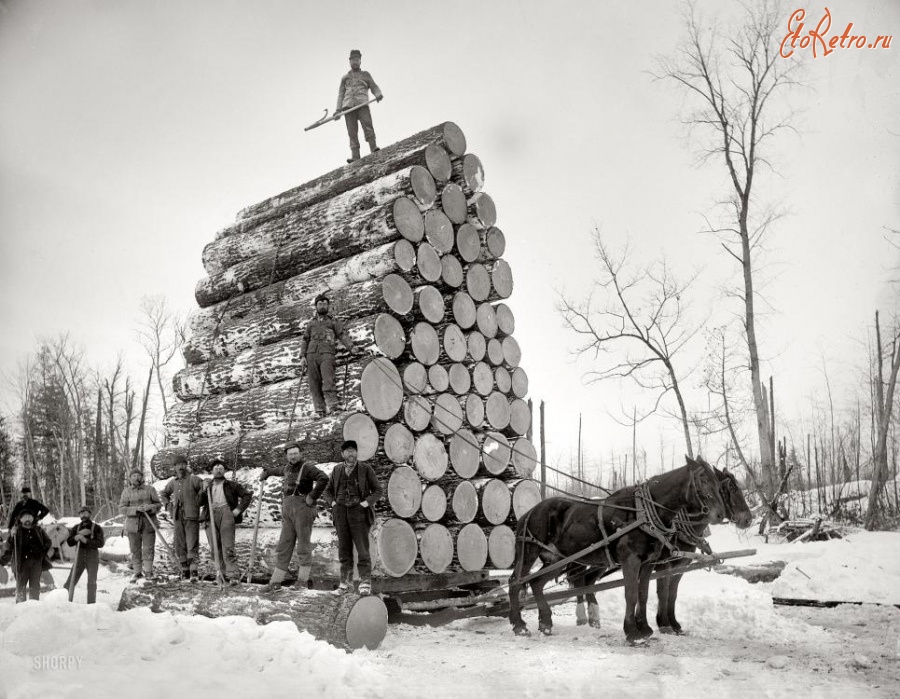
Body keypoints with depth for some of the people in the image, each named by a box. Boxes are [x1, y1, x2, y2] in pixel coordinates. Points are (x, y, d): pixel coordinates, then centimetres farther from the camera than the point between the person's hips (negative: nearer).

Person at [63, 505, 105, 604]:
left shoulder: (96, 528, 0)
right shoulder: (76, 528, 11)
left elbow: (100, 543, -12)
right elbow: (69, 542, 0)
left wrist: (86, 540, -20)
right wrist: (78, 536, -17)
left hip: (92, 556, -3)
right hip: (80, 556, 3)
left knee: (91, 582, -4)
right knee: (71, 581, -2)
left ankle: (91, 604, 3)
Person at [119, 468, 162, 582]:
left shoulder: (150, 489, 5)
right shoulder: (126, 491, 5)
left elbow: (158, 504, 5)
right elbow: (122, 509, -2)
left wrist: (150, 507, -16)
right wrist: (136, 509, -17)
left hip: (148, 524, 0)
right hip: (133, 524, 1)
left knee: (148, 549, -3)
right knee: (135, 550, 5)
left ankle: (148, 571, 4)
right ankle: (137, 572, 16)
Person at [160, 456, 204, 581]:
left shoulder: (193, 479, -3)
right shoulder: (173, 482, 14)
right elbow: (163, 494, 30)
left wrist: (198, 502, -16)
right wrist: (168, 505, 15)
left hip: (191, 516, -5)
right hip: (177, 517, 5)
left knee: (192, 544, -10)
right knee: (180, 545, 8)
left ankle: (194, 571, -15)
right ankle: (185, 570, 16)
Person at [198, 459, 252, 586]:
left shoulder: (231, 485, 16)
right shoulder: (207, 486, 24)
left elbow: (247, 495, 11)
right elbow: (200, 503, 13)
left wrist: (239, 509, 0)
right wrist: (204, 490, -2)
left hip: (226, 513, -3)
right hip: (211, 516, 3)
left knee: (227, 547, -13)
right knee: (214, 548, 0)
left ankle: (233, 575, -15)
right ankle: (222, 573, 9)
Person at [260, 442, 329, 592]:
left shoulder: (307, 467, -8)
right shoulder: (287, 468, 17)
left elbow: (323, 478, -22)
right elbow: (278, 470, 43)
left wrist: (313, 496, -19)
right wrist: (267, 472, 54)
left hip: (303, 508, -7)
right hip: (287, 509, 7)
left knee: (303, 544, -1)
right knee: (283, 546, 7)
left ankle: (303, 579, 9)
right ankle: (276, 581, 10)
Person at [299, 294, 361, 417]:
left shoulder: (333, 321, 17)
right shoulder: (311, 322, 26)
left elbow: (343, 335, 5)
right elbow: (305, 340, 22)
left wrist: (351, 347, -13)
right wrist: (302, 356, 8)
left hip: (326, 353, -3)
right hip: (311, 354, 3)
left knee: (327, 382, -19)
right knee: (314, 384, -5)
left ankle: (333, 408, -18)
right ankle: (320, 410, -5)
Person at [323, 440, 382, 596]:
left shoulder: (366, 469, -1)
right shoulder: (337, 470, 9)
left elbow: (378, 491, 1)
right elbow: (328, 491, 19)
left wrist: (366, 503, -13)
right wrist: (333, 503, 1)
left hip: (359, 512, -3)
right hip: (341, 513, 3)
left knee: (362, 548, -8)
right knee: (344, 549, 6)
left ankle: (365, 583, -3)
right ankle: (345, 582, 13)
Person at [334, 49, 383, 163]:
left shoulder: (366, 74, 25)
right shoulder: (345, 78, 28)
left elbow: (374, 87, 17)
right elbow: (340, 94, 23)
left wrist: (378, 94, -7)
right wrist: (338, 110, 10)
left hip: (362, 104, -1)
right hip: (348, 105, 1)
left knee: (367, 124, -23)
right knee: (352, 131, -10)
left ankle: (373, 148, -32)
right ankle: (355, 156, -19)